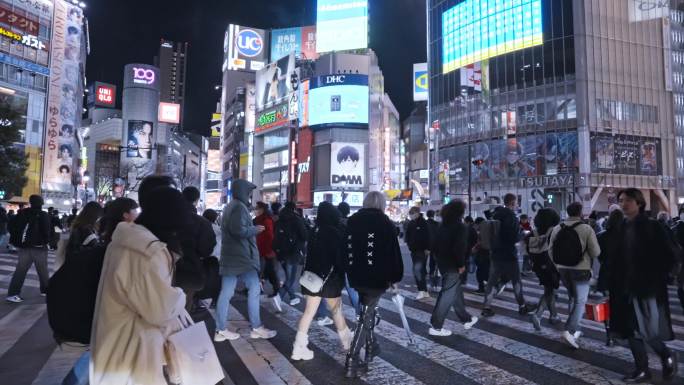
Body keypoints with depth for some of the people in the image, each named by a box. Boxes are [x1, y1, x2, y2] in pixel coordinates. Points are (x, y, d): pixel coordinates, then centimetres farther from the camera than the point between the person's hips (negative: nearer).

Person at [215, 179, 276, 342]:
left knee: (226, 292, 7)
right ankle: (256, 328, 5)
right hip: (241, 255, -10)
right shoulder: (239, 206, -12)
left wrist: (252, 229, 17)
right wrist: (255, 229, -9)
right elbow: (238, 230, -24)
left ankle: (221, 330, 10)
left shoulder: (230, 207, 19)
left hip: (230, 255, 10)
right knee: (254, 289, -1)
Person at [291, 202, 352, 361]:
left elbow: (309, 254, 11)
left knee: (309, 311, 6)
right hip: (330, 277, -5)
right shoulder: (336, 233, -12)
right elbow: (340, 257, -12)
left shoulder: (315, 231, 5)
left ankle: (299, 347, 2)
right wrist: (342, 277, -3)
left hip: (312, 275, 5)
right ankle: (347, 341, 28)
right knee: (336, 311, 10)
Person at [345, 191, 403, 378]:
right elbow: (394, 253, -9)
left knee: (367, 311, 25)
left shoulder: (352, 221, 8)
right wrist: (395, 277, 1)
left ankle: (371, 347, 36)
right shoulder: (385, 223, -6)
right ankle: (351, 362, -7)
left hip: (356, 276, 6)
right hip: (376, 278, -5)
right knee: (366, 317, -3)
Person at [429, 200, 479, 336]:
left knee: (457, 292, 21)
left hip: (443, 263, 9)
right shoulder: (461, 227, -15)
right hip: (453, 266, -9)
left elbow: (436, 244, 12)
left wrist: (440, 258, 15)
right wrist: (461, 264, -13)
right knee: (447, 296, -3)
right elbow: (460, 248, -23)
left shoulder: (443, 226, 10)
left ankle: (466, 319, 36)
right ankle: (436, 327, 0)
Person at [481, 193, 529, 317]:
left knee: (491, 281, 6)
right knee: (516, 281, 10)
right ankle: (522, 306, 21)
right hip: (509, 254, -5)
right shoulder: (511, 216, -15)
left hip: (495, 253, 6)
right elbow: (515, 237, -17)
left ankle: (487, 307, 4)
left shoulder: (495, 215, 5)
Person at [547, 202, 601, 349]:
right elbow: (596, 252, -13)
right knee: (580, 302, 3)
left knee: (573, 299, 22)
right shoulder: (586, 229, -13)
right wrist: (586, 256, 9)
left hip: (563, 270, 5)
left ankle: (575, 329, 29)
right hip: (581, 270, -5)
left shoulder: (557, 229, 0)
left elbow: (551, 251, 5)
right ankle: (569, 331, -10)